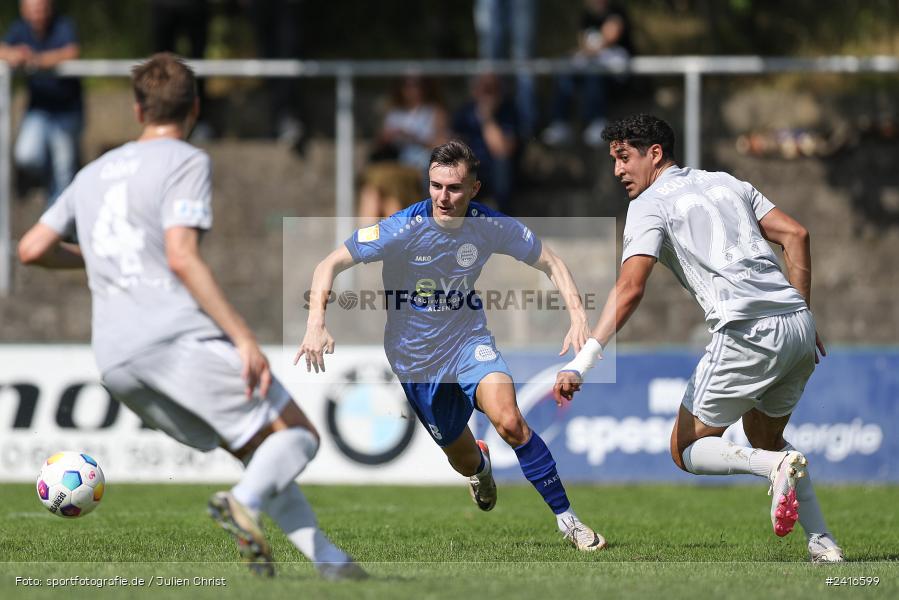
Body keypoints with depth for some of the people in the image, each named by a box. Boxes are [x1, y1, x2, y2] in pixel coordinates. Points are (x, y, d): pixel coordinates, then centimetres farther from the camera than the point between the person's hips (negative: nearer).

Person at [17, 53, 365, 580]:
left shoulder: (94, 173, 22)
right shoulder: (186, 162, 1)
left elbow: (32, 249, 21)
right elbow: (182, 258, -13)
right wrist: (244, 337, -15)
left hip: (115, 360, 7)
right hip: (181, 337, -7)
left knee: (259, 451, 16)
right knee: (298, 435, -2)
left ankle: (327, 557, 4)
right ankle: (246, 502, -31)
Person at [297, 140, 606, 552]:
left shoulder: (491, 226, -16)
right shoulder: (403, 229, -24)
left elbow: (550, 262, -2)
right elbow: (330, 264, -21)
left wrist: (578, 317, -17)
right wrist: (316, 324, -36)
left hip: (469, 340, 0)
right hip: (415, 359, 0)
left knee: (509, 421, -27)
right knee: (465, 461, 13)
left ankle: (566, 518, -15)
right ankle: (480, 464, 54)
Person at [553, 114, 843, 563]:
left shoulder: (650, 204, 2)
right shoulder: (726, 183, 23)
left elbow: (630, 287, -13)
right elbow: (796, 234, 17)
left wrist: (582, 362, -18)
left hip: (747, 333, -7)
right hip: (797, 324, 7)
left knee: (686, 450, 7)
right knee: (764, 437, 26)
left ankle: (776, 466, -20)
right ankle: (822, 541, 12)